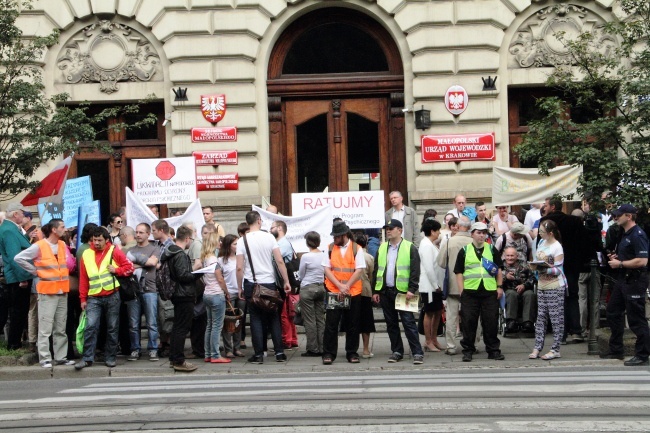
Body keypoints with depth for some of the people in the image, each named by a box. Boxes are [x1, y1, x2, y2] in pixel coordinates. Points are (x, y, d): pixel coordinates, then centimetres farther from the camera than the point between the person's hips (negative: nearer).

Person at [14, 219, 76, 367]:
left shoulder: (63, 245, 11)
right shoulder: (39, 246, -9)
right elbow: (19, 258, -10)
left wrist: (65, 275, 5)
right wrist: (35, 271, -7)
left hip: (62, 291, 6)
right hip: (47, 291, -6)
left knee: (61, 328, 10)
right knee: (45, 328, -6)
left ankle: (61, 357, 15)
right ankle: (45, 358, -2)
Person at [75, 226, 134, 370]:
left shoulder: (114, 252, 1)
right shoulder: (87, 254, 6)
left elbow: (129, 267, 3)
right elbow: (83, 278, 7)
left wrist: (116, 270, -14)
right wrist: (83, 298, 5)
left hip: (112, 296, -1)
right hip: (93, 298, 1)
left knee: (112, 328, 5)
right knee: (90, 327, -9)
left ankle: (110, 357, 14)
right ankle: (87, 358, -5)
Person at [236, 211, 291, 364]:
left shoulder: (243, 241, -3)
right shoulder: (269, 237, -2)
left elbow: (239, 268, -7)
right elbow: (280, 261, -6)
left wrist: (240, 288, 3)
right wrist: (286, 282, 1)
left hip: (251, 284, -1)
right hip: (269, 283, 1)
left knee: (256, 319, 5)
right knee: (274, 318, 9)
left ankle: (259, 354, 4)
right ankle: (279, 352, 8)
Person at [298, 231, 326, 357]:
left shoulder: (306, 257, -12)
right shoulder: (324, 256, 0)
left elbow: (301, 275, 0)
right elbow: (326, 273, 11)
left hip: (307, 289, -5)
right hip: (321, 287, 5)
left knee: (309, 320, 0)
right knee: (321, 319, 9)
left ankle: (312, 349, 2)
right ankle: (322, 348, 11)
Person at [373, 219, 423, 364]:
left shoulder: (410, 248, -2)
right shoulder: (382, 248, 14)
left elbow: (415, 270, -7)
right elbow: (376, 270, 14)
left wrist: (412, 289, -14)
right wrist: (375, 290, 9)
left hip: (402, 291, -5)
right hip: (385, 291, 6)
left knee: (408, 322, -7)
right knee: (391, 323, 10)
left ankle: (417, 353, -5)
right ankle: (397, 351, 18)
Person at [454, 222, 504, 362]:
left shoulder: (491, 249, 12)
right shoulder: (464, 251, 7)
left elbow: (499, 269, 16)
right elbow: (459, 272, 4)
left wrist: (500, 286, 6)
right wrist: (461, 291, -4)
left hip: (490, 291, 1)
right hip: (470, 291, -1)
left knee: (491, 322, 4)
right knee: (469, 322, 2)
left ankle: (493, 350, 13)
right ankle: (468, 350, 11)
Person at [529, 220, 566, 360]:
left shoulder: (557, 247, -11)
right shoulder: (541, 243, 11)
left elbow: (558, 270, -14)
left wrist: (544, 269, -27)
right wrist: (534, 266, -2)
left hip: (555, 287, -8)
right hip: (542, 285, 8)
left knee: (556, 318, -2)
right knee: (540, 317, 8)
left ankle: (555, 350, 2)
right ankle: (537, 348, 10)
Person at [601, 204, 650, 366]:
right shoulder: (626, 234, 14)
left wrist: (620, 264, -18)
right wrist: (616, 258, 10)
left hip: (635, 281, -11)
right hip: (623, 279, 11)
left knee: (636, 319, -4)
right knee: (613, 313, 16)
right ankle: (616, 350, 26)